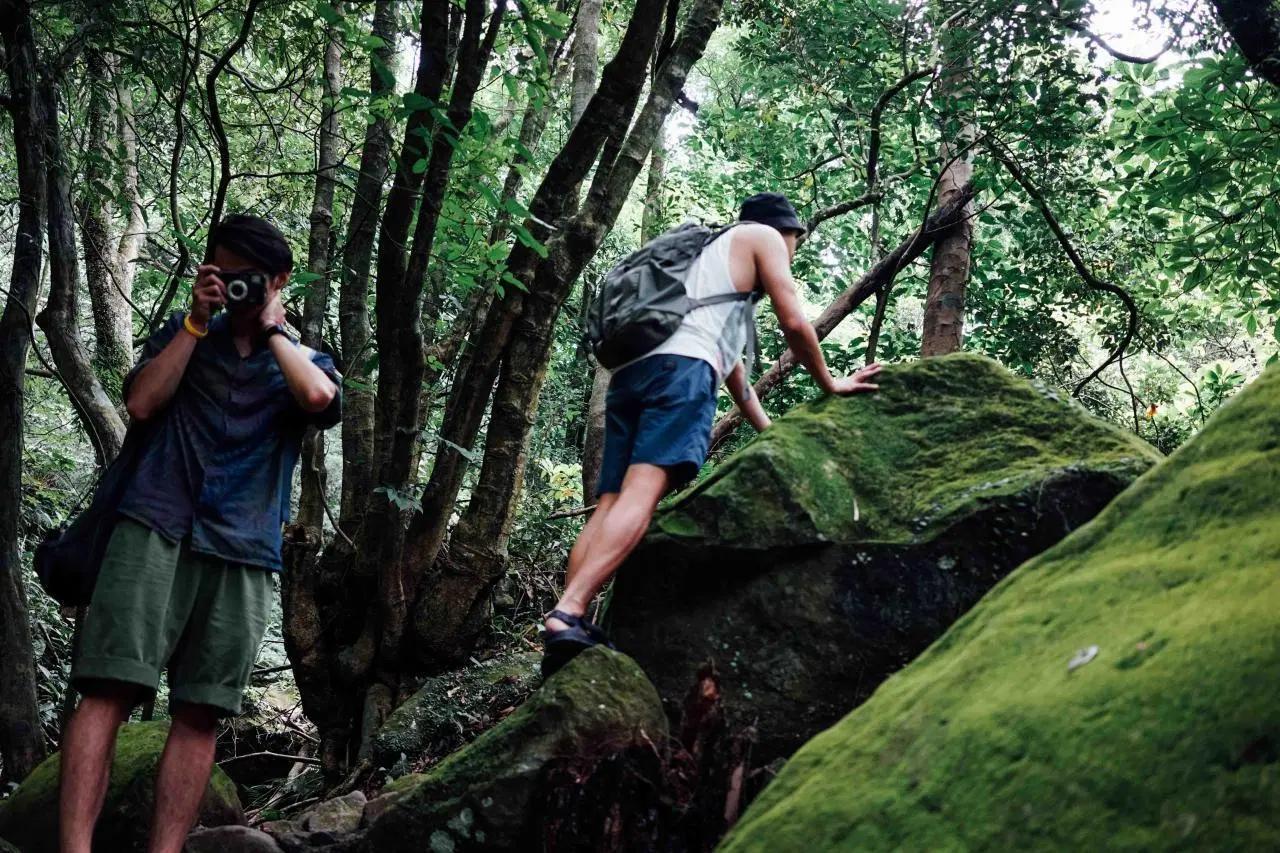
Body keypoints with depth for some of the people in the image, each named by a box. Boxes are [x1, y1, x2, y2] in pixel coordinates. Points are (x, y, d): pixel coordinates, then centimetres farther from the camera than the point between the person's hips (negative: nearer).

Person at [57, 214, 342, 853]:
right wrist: (196, 321, 3)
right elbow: (140, 404, 2)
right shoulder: (183, 336, 20)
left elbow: (321, 400, -8)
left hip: (244, 550, 1)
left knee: (199, 712, -4)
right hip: (156, 526, 0)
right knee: (108, 688, -13)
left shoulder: (304, 361, 17)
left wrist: (272, 329, 3)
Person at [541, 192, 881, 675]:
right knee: (643, 491, -21)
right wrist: (829, 384, 22)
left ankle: (562, 642, -19)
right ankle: (567, 614, -38)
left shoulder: (711, 252, 42)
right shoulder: (764, 237, 19)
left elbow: (732, 363, 44)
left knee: (612, 504, -4)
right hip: (681, 365, -8)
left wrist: (772, 433, 47)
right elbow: (794, 324, 8)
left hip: (630, 370, 8)